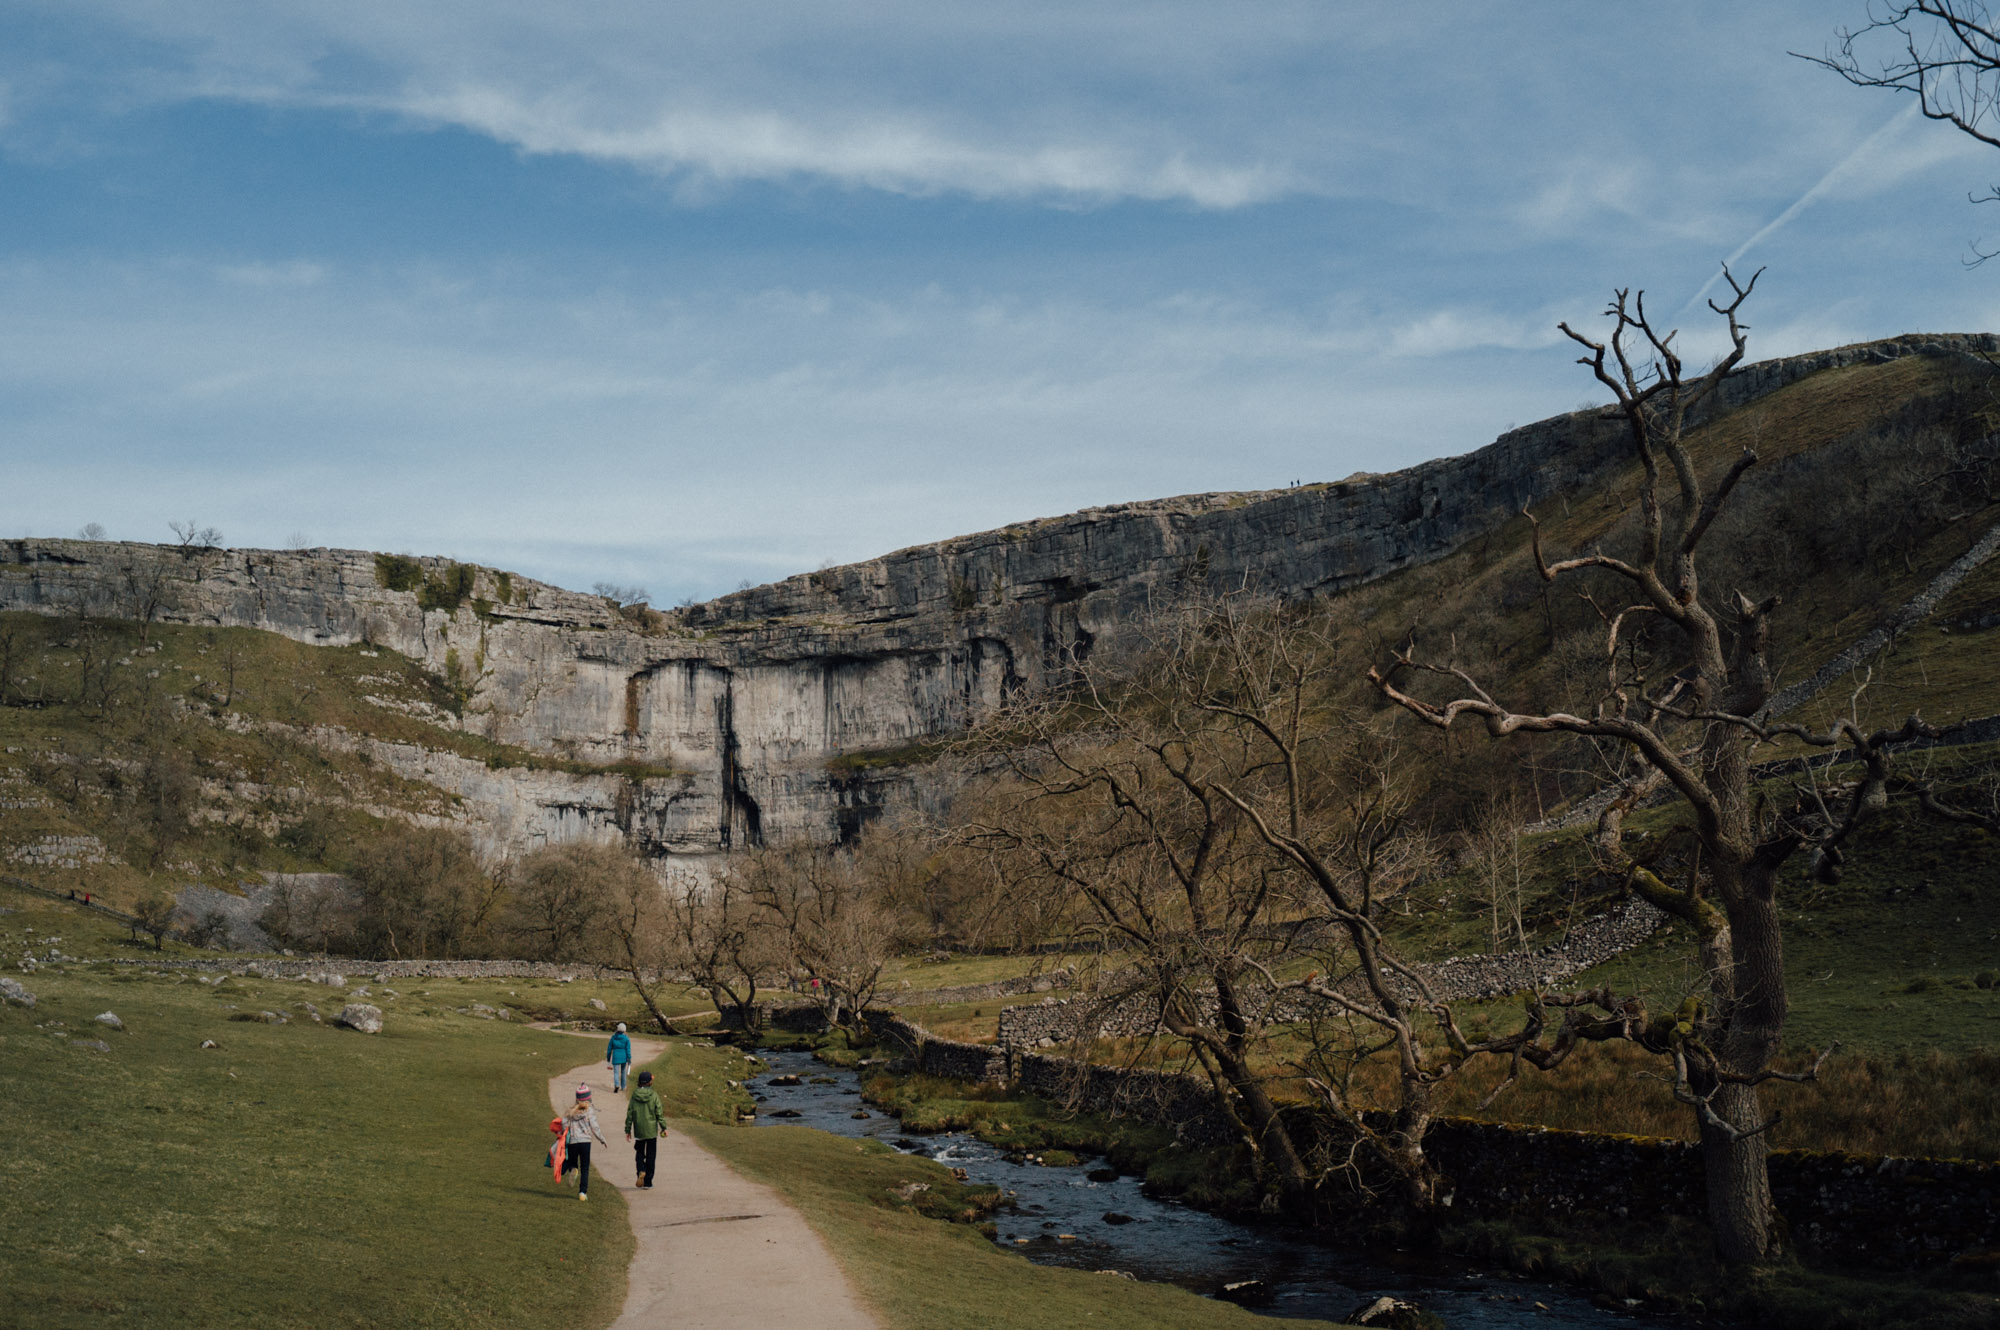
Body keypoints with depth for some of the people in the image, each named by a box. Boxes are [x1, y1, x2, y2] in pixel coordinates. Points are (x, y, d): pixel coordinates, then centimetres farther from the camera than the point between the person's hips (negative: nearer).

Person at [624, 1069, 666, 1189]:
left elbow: (630, 1113, 0)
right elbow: (659, 1112, -7)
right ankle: (648, 1181, 9)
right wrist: (663, 1127, 1)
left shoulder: (634, 1095, -3)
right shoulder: (654, 1095, -8)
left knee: (639, 1152, 18)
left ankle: (640, 1171, -10)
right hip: (651, 1130, -1)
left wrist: (628, 1130, 7)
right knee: (651, 1155, 7)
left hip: (638, 1130, 1)